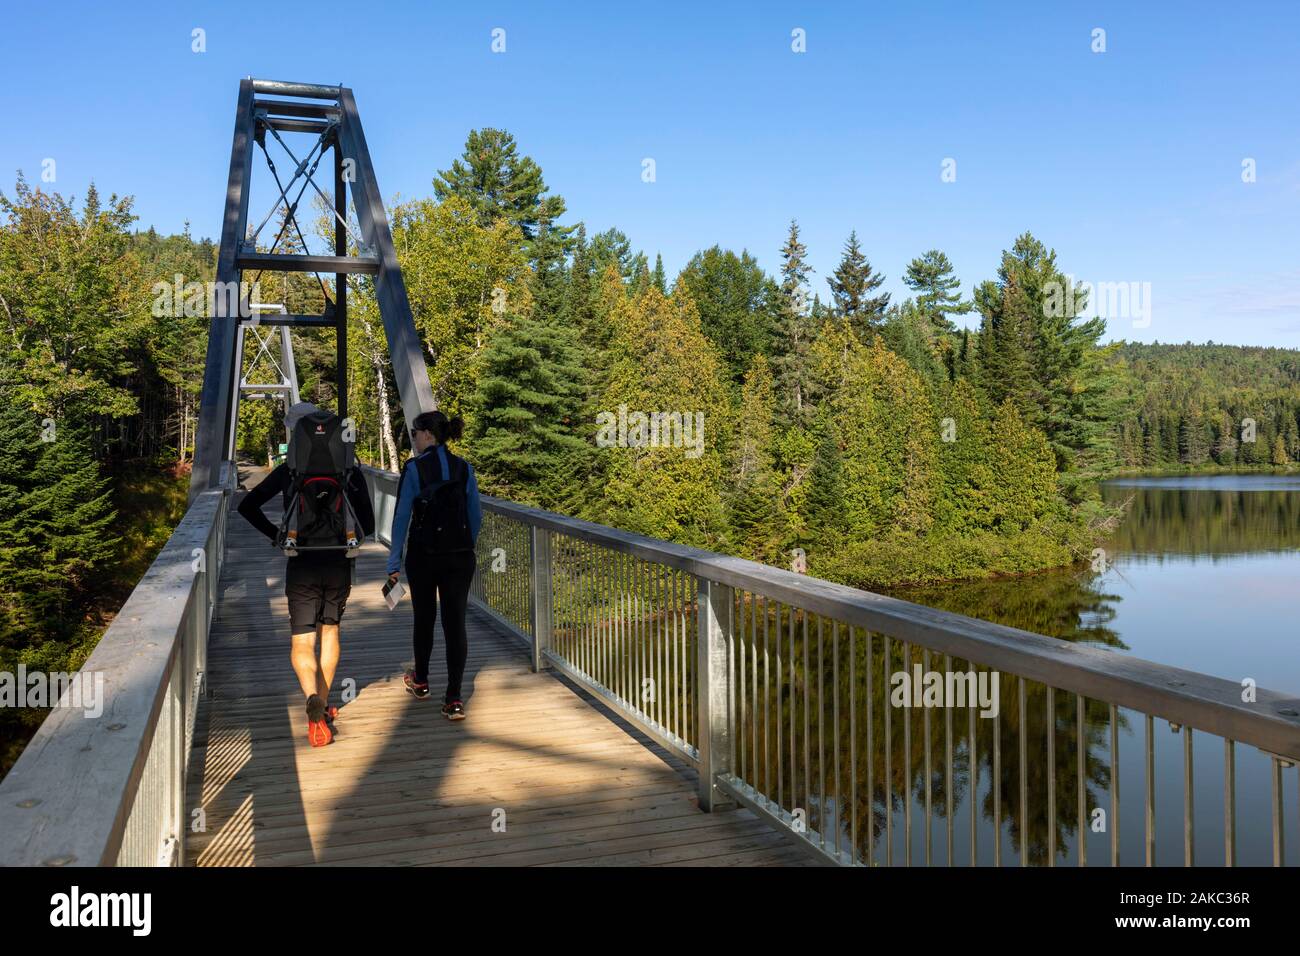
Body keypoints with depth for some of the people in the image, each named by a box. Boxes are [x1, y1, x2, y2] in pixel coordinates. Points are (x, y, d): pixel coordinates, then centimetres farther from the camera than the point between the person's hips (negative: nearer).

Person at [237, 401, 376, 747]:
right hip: (338, 562, 2)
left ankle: (314, 700, -26)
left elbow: (247, 506, -5)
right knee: (330, 630, 21)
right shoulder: (350, 469, 0)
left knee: (302, 643, 1)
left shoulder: (289, 470, -3)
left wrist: (275, 534, 7)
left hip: (302, 565, -2)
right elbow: (368, 525, -1)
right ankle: (324, 706, 26)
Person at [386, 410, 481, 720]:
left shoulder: (414, 468, -8)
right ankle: (453, 700, -3)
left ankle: (421, 682, 36)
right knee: (455, 623, 2)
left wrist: (394, 561, -5)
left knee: (423, 619, 17)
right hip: (460, 556, 2)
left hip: (424, 555, -2)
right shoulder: (465, 468, 3)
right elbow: (476, 516, 7)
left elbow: (402, 517, -9)